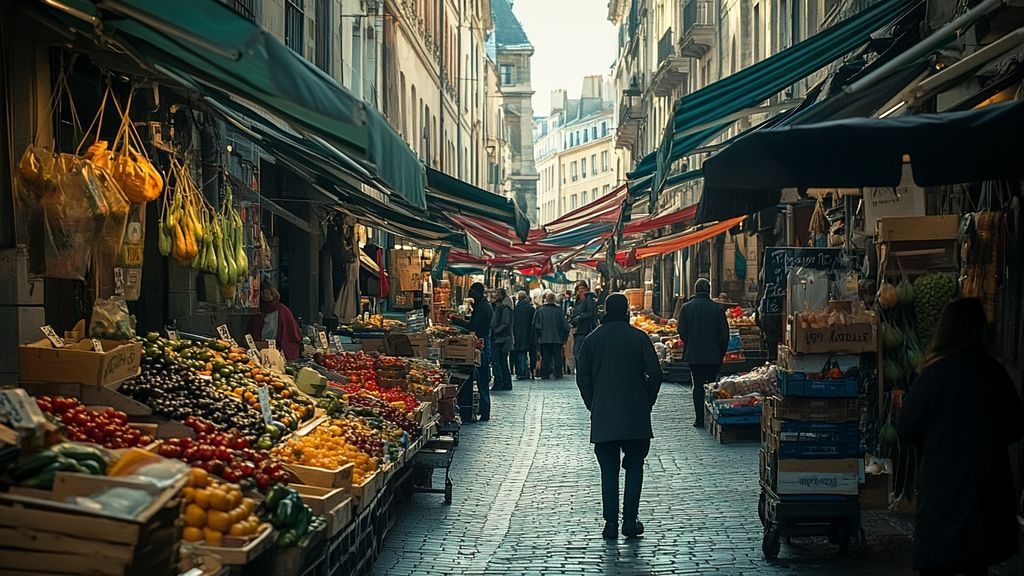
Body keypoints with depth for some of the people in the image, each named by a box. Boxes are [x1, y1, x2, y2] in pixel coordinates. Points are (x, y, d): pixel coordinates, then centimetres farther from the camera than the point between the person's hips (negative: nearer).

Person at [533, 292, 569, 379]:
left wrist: (538, 337, 7)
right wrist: (564, 339, 8)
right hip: (557, 339, 0)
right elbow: (565, 326, -2)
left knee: (545, 359, 6)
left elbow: (536, 326, -4)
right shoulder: (559, 311, -3)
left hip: (544, 339, 0)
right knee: (557, 358, 7)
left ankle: (544, 375, 5)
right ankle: (557, 374, 4)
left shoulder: (540, 311, -3)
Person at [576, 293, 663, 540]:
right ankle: (630, 521, 4)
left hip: (603, 417, 1)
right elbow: (655, 374, -4)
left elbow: (582, 378, 6)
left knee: (609, 471, 7)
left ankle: (611, 522, 3)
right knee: (634, 467, 9)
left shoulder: (592, 340, 4)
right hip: (636, 416, -1)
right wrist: (647, 403, 9)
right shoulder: (639, 337, -2)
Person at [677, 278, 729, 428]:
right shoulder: (718, 308, -6)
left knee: (698, 385, 6)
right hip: (713, 355, -1)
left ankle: (699, 418, 4)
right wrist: (722, 352, 8)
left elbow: (682, 331, 1)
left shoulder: (687, 307, -4)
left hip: (693, 354, 1)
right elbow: (724, 334, -4)